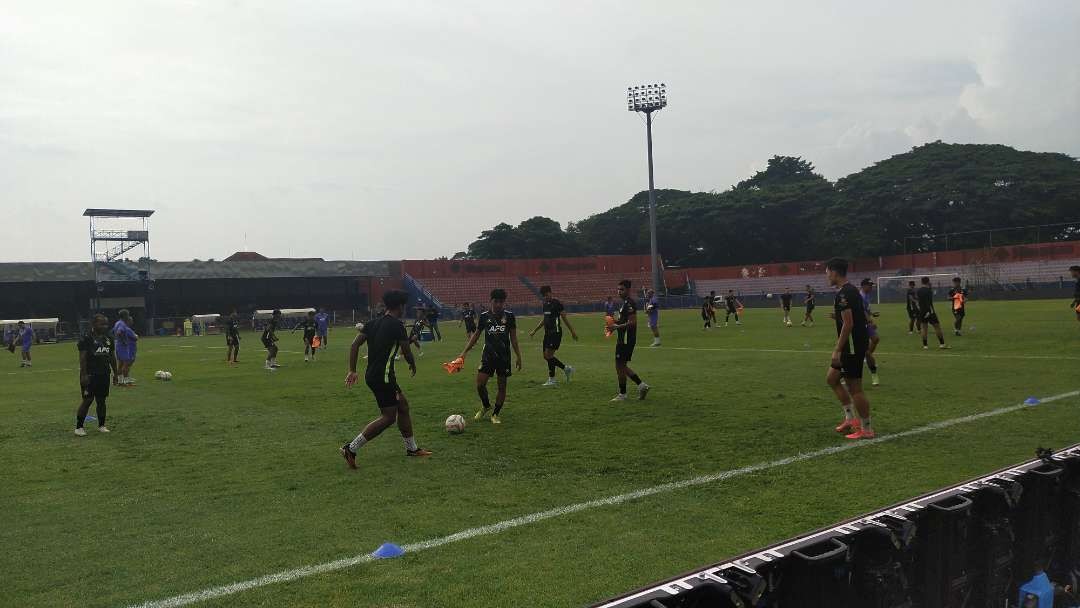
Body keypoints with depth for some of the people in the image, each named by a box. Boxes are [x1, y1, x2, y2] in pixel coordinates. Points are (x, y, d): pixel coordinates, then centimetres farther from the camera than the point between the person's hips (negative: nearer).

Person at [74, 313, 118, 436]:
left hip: (104, 375, 6)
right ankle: (78, 427, 3)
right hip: (90, 375, -6)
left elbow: (112, 357, 17)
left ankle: (101, 425, 18)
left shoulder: (109, 338, 11)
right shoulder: (86, 338, -10)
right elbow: (82, 358, -13)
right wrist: (84, 375, -18)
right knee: (88, 400, -6)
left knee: (101, 400, 10)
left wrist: (115, 373, 15)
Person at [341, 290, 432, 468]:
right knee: (388, 417, -4)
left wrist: (352, 371, 7)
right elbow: (406, 352, -4)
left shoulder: (373, 323, 10)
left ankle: (412, 448, 29)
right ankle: (350, 449, -7)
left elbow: (354, 345, 5)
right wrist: (413, 365, 17)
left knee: (403, 405, 18)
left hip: (372, 375, 9)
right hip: (383, 377, -9)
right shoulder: (397, 325, -12)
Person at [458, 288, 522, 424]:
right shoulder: (484, 316, 0)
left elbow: (513, 337, 5)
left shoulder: (509, 316, -2)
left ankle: (496, 414, 18)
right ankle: (485, 406, 21)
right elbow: (476, 334, 9)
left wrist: (518, 356, 4)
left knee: (502, 386, 3)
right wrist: (465, 352, 5)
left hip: (504, 356, 0)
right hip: (488, 355, 1)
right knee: (480, 384, -7)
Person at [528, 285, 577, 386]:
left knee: (549, 354, -12)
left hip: (555, 332, -9)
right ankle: (566, 368, 22)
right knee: (546, 356, 8)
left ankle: (551, 380, -3)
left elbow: (564, 318, -8)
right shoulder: (545, 304, 13)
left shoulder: (557, 303, -11)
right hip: (547, 333, 9)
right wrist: (534, 331, 25)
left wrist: (572, 331, -6)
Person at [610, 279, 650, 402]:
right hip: (623, 339, 11)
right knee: (621, 366, 14)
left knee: (620, 366, -3)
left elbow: (632, 322, -23)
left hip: (626, 340, -11)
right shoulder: (625, 303, 16)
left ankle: (622, 394, 6)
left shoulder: (629, 304, -16)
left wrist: (617, 326, -20)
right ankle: (641, 385, 17)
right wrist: (616, 322, 11)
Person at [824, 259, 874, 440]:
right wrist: (838, 315, 16)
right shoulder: (852, 290, 14)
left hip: (852, 346, -11)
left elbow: (848, 324, -22)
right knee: (831, 378, 16)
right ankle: (851, 418, 18)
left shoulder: (844, 293, -17)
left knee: (854, 388, -3)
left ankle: (866, 429, 6)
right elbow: (862, 317, 20)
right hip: (855, 344, 11)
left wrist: (837, 350, -19)